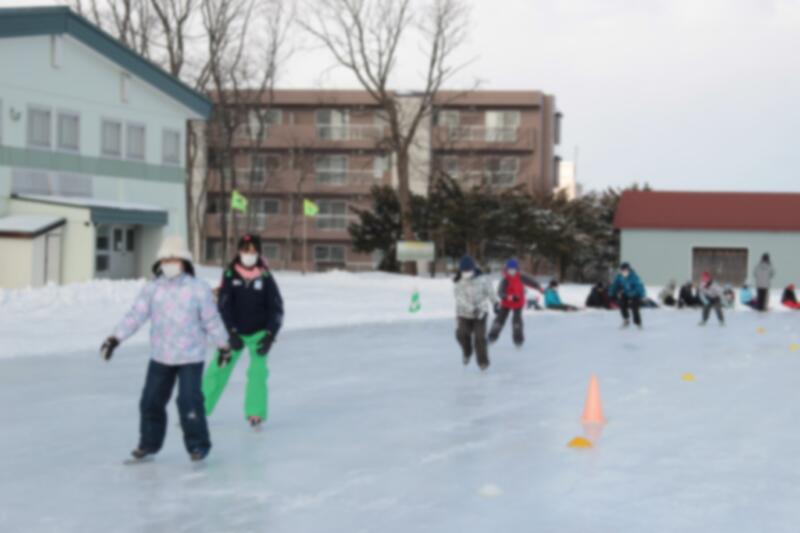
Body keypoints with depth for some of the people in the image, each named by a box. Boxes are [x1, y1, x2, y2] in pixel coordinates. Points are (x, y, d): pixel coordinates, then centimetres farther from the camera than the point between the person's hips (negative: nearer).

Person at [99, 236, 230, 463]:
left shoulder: (198, 289, -8)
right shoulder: (152, 288, -1)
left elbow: (211, 320, -2)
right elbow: (136, 315, -6)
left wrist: (223, 345, 6)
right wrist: (115, 339, -14)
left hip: (190, 357, -4)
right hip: (160, 357, 4)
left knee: (189, 402, -10)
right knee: (151, 401, 9)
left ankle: (198, 445, 8)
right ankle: (149, 442, 28)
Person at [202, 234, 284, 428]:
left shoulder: (265, 277, -7)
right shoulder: (230, 275, -8)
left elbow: (276, 308, -5)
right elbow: (224, 306, -11)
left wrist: (270, 335, -14)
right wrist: (231, 333, -20)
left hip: (258, 333, 0)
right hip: (233, 332, 0)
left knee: (258, 372, -11)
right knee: (217, 370, -2)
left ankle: (255, 414, 1)